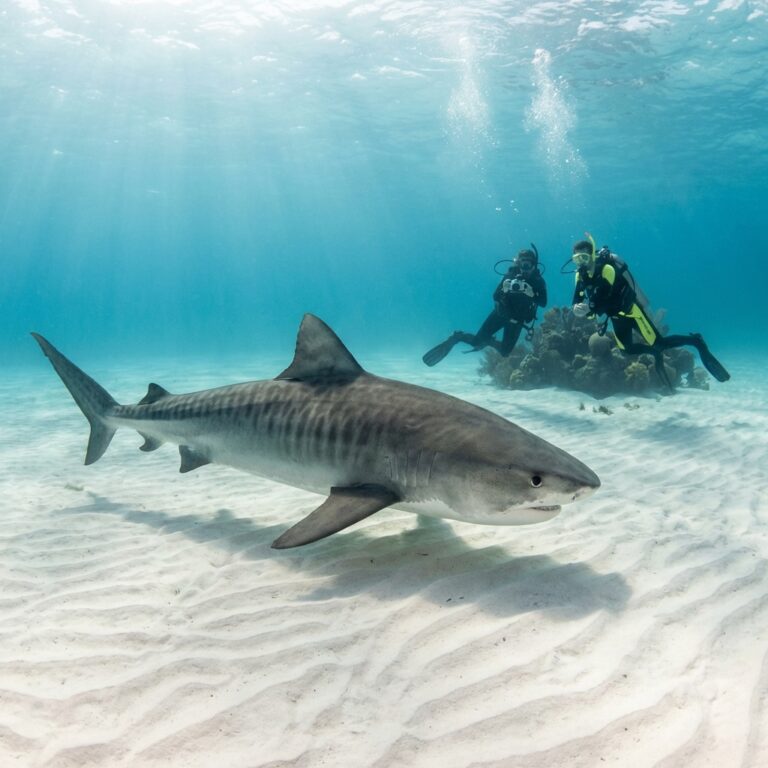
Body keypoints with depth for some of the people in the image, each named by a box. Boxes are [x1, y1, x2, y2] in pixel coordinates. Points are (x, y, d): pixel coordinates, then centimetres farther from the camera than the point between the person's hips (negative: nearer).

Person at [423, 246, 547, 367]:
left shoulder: (538, 281, -12)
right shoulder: (511, 274, -11)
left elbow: (543, 302, -22)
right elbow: (495, 296, -12)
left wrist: (531, 294, -39)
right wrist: (506, 289, -32)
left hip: (517, 321, 1)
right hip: (501, 313, -1)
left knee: (504, 352, -3)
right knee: (477, 341, -11)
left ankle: (488, 341, 29)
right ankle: (456, 337, 19)